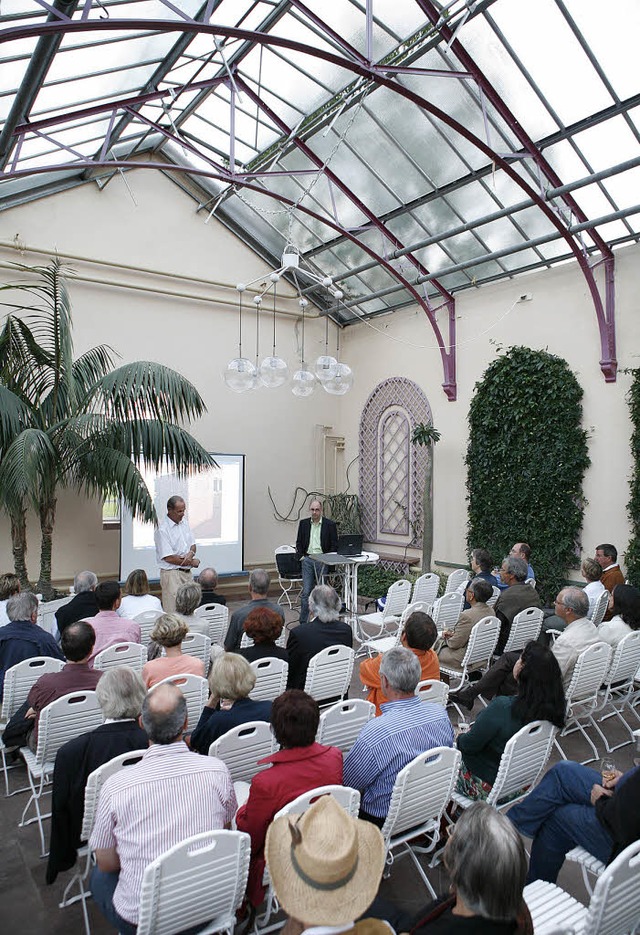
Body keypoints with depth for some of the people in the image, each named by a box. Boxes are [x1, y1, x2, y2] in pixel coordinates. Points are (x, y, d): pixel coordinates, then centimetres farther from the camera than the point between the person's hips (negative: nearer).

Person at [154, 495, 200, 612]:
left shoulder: (184, 522, 9)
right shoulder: (162, 530, -15)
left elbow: (193, 544, 15)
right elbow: (168, 558, -18)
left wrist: (191, 554, -9)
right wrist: (191, 562, -9)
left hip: (187, 572, 8)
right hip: (172, 575, -7)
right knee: (173, 612, -6)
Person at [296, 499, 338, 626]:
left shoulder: (330, 524, 0)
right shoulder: (303, 523, 9)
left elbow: (334, 545, 1)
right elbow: (299, 542, 13)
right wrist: (301, 557, 1)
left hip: (322, 560, -2)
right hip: (307, 560, 2)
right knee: (306, 592, -1)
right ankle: (303, 622, 5)